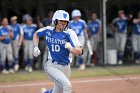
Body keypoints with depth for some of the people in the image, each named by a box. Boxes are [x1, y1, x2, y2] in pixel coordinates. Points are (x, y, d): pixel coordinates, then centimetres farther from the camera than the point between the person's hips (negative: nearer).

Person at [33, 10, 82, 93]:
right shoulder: (48, 30, -4)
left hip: (65, 67, 2)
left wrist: (70, 48, -39)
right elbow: (36, 34, 18)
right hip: (52, 66, -2)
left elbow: (79, 51, -19)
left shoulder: (69, 33, -10)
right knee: (67, 85, -25)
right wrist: (36, 47, 2)